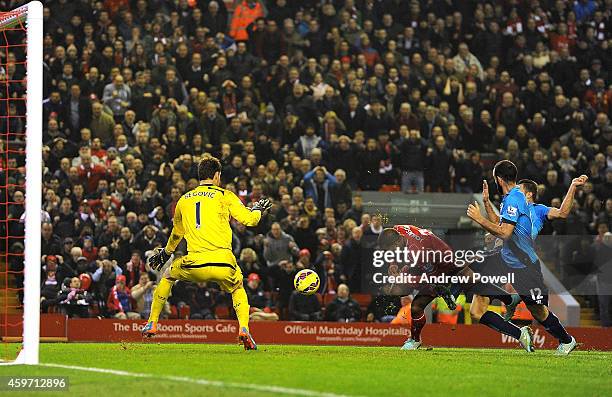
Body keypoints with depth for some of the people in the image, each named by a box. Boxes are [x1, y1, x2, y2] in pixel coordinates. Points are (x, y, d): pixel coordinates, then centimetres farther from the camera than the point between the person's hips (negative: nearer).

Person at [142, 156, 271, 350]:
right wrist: (258, 209, 27)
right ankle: (244, 328, 3)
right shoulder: (225, 196, 8)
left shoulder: (184, 200, 19)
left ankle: (152, 323, 28)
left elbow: (177, 234, 34)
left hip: (194, 265, 1)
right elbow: (249, 219, 3)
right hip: (223, 265, -1)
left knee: (168, 275, 31)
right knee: (238, 290, 28)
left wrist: (166, 253, 52)